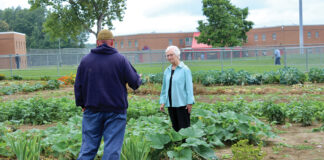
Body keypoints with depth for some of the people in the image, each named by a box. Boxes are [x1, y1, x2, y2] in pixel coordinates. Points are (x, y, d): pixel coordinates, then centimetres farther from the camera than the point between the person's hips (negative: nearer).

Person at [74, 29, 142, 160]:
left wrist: (82, 104, 17)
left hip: (92, 110, 3)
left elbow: (78, 85, 6)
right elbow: (134, 82, -2)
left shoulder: (85, 60, 3)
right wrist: (139, 79, 21)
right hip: (115, 111, -2)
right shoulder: (120, 60, -5)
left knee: (88, 148, 9)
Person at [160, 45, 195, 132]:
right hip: (170, 104, 6)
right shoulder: (167, 71, 11)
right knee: (175, 127, 11)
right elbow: (164, 87, 17)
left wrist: (190, 102, -11)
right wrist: (162, 101, 11)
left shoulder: (185, 69, -6)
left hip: (182, 103, -6)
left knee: (184, 127, -3)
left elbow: (189, 86, -7)